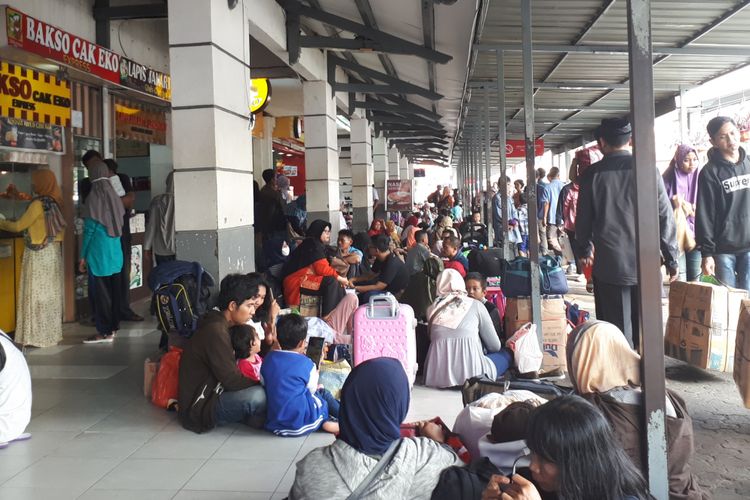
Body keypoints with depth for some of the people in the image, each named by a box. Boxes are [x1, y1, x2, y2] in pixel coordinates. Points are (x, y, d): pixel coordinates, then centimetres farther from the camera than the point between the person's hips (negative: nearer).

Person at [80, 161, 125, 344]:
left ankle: (104, 332, 3)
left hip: (98, 253, -6)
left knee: (100, 292, 0)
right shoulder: (114, 196, 4)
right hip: (115, 251, 6)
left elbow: (89, 229, -10)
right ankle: (113, 327, 20)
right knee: (114, 290, 12)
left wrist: (83, 256, -4)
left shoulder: (93, 197, -11)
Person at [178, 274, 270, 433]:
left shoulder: (221, 324, 7)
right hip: (199, 409, -10)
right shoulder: (215, 332, -23)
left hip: (211, 394, 10)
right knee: (257, 396, -27)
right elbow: (232, 380, -23)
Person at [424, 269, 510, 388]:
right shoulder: (475, 305, 6)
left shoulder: (432, 309, 11)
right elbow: (495, 346, 10)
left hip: (437, 376, 4)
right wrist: (482, 350, 34)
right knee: (505, 355, 23)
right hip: (471, 373, -4)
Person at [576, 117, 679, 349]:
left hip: (609, 265, -1)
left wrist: (585, 249, 22)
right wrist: (671, 258, 6)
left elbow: (583, 219, 5)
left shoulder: (592, 174, -2)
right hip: (646, 262, 1)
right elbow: (665, 217, -2)